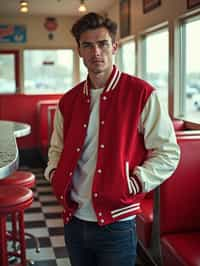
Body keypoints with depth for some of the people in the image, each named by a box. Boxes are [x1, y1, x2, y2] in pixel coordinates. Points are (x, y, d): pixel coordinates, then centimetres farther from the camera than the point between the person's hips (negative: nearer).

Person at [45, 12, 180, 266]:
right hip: (74, 221, 5)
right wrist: (54, 172, 2)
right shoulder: (68, 101, 6)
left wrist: (136, 182, -16)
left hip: (116, 225, -4)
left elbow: (168, 152, -7)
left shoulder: (142, 94, -9)